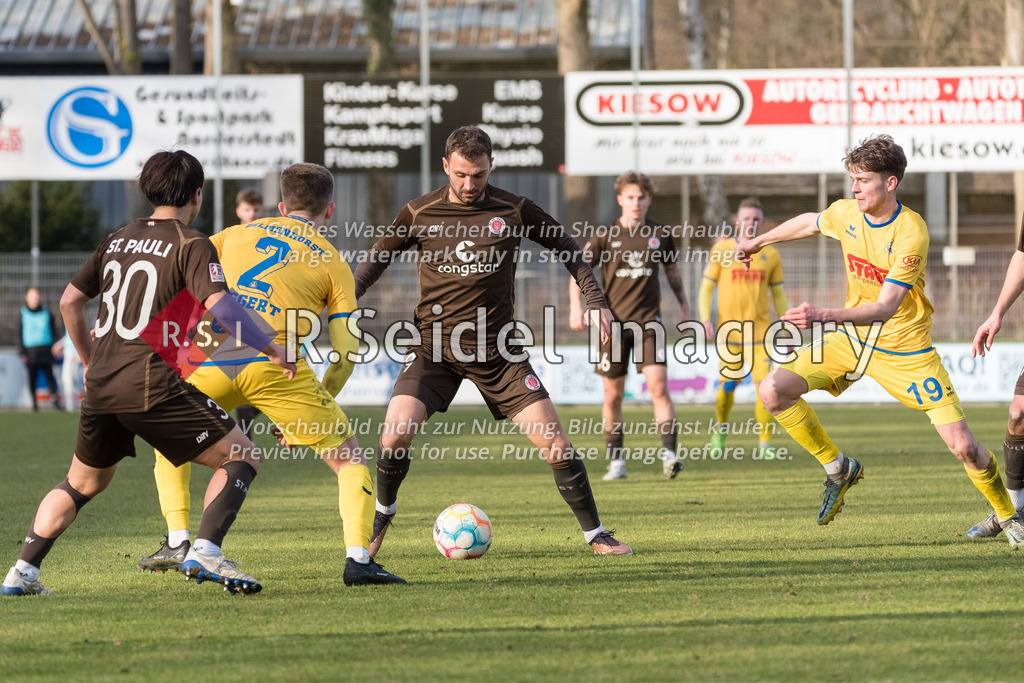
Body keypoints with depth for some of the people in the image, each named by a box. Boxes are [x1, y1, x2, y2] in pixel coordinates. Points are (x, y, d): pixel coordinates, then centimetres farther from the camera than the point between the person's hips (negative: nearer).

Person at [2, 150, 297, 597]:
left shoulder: (118, 240, 18)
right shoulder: (191, 245, -3)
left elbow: (69, 300, 23)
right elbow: (218, 306, -18)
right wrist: (271, 349, -11)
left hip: (101, 387, 7)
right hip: (152, 385, -7)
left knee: (81, 484, 25)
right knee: (241, 456, 2)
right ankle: (205, 552, -15)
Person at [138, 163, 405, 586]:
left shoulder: (238, 234, 26)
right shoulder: (333, 265, 17)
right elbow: (346, 353, 10)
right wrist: (309, 418, 18)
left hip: (213, 361, 3)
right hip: (276, 367, -2)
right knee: (349, 459, 11)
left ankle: (178, 544, 18)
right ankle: (357, 558, -4)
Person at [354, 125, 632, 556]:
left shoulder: (513, 211, -3)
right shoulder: (419, 214, -3)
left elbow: (565, 247, 11)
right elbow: (376, 260, 8)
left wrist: (594, 301, 4)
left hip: (497, 349, 0)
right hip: (434, 343, 0)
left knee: (554, 442, -7)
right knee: (395, 433, -19)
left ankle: (594, 533, 10)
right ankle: (382, 513, 11)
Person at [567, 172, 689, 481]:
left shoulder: (660, 235, 5)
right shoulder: (604, 235, -1)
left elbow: (672, 271, 20)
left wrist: (684, 306, 21)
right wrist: (576, 306, -10)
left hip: (648, 321, 0)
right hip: (613, 322, 0)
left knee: (659, 387, -15)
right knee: (613, 397, 5)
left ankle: (669, 454, -17)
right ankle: (616, 461, 16)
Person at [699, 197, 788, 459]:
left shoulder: (771, 255, 7)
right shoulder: (722, 249, 2)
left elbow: (778, 294, 14)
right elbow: (707, 287, 5)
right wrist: (705, 319, -8)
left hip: (760, 330, 1)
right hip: (728, 331, -1)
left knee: (764, 384, -11)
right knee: (727, 386, 6)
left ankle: (765, 444, -9)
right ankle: (720, 428, 34)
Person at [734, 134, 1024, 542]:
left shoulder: (911, 233, -25)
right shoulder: (846, 214, -7)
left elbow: (885, 308, -31)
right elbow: (810, 222, 19)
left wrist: (823, 316, -44)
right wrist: (760, 241, 31)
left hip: (904, 348, -5)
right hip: (851, 338, 5)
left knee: (962, 446, -10)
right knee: (773, 391, -13)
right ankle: (837, 469, 7)